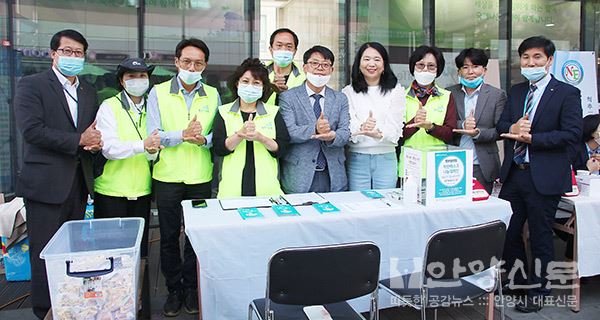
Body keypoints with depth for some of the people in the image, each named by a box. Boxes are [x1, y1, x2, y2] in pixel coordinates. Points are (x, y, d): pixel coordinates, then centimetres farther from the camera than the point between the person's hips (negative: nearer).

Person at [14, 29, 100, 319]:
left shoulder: (88, 91, 15)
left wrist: (95, 141, -6)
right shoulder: (31, 85, -3)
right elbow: (32, 130, -16)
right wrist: (79, 140, -15)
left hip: (78, 183, 6)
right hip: (46, 183, -5)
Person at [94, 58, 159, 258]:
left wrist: (152, 151, -15)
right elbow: (109, 149, -14)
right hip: (111, 191, -4)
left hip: (141, 191, 4)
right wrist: (142, 145, -28)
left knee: (139, 246, 10)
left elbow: (156, 154, 9)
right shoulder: (109, 107, -3)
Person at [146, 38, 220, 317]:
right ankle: (174, 290, 25)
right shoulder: (158, 93, 2)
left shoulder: (213, 95, 7)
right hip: (168, 177, -1)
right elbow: (153, 135, -7)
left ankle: (191, 288, 26)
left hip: (201, 178, 1)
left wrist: (203, 139, -19)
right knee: (169, 236, 9)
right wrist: (183, 134, -23)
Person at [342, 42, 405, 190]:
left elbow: (395, 127, -4)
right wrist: (361, 127, -29)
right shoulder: (348, 92, 5)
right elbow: (347, 125, -6)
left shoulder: (395, 90, 5)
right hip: (357, 158, 0)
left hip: (386, 157, 1)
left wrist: (378, 133, -26)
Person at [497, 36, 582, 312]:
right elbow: (501, 126, 9)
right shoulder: (515, 92, 12)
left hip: (544, 178, -5)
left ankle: (538, 291, 26)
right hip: (513, 174, 5)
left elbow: (573, 133, -14)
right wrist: (512, 129, -13)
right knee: (506, 230, 13)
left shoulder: (567, 93, -5)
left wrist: (532, 138, -19)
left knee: (541, 235, 7)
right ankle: (518, 279, 36)